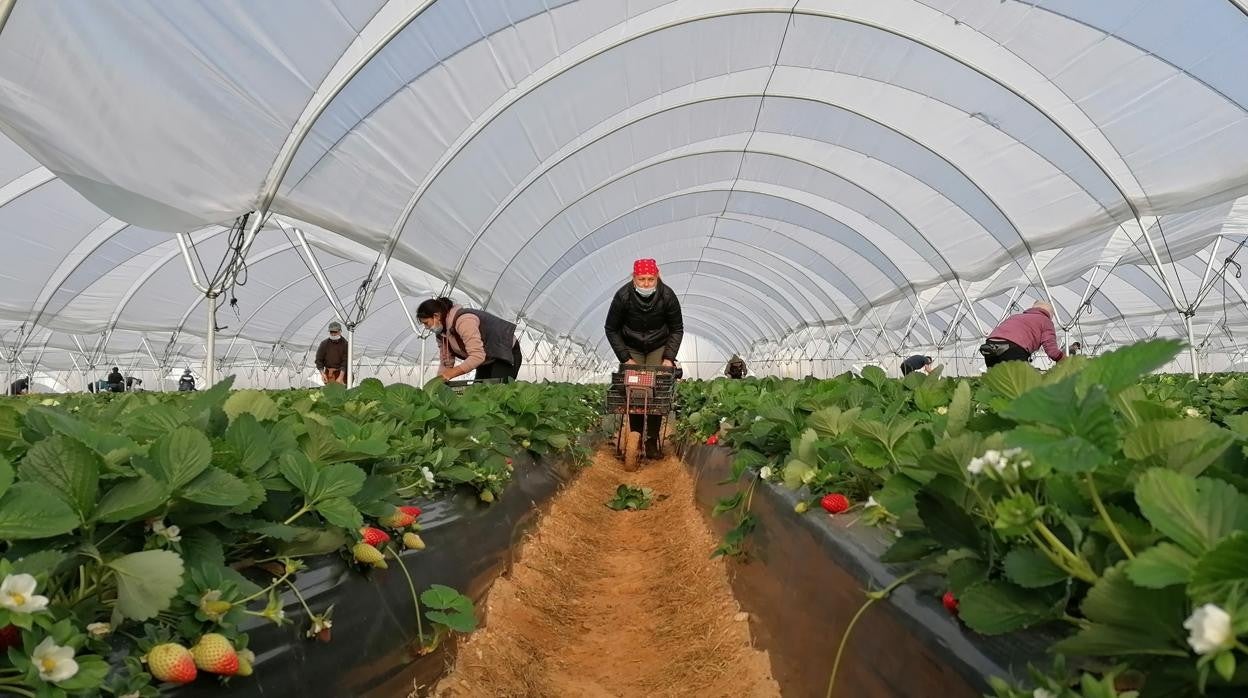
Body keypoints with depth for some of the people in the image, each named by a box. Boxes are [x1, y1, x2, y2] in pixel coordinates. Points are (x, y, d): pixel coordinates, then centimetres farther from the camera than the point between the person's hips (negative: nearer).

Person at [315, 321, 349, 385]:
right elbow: (319, 360, 0)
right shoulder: (324, 343, -2)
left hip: (341, 372, -2)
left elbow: (345, 361, -15)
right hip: (328, 372, 2)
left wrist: (341, 377, -23)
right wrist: (322, 373, -14)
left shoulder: (345, 344, -10)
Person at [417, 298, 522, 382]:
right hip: (486, 361, 9)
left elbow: (478, 356, -34)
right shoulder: (441, 333, 1)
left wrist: (451, 373, -35)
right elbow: (446, 364, 3)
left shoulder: (463, 321, -28)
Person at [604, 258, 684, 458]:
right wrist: (625, 357, -16)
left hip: (659, 347, 0)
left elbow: (677, 329, -7)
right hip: (632, 348, 0)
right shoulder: (623, 296, -22)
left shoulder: (667, 295, -20)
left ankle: (652, 440, 1)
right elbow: (611, 329, -10)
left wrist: (669, 357, -16)